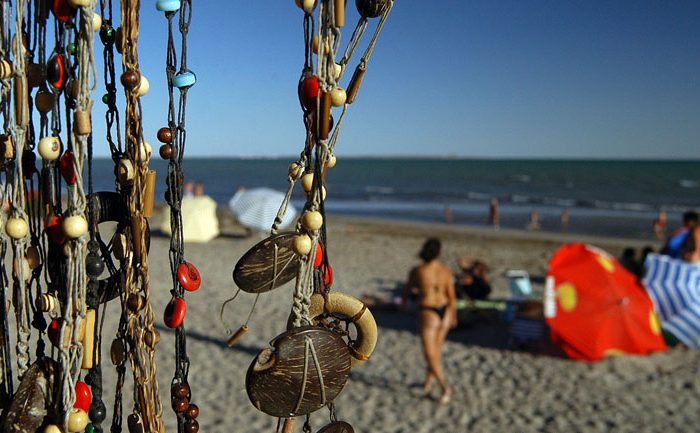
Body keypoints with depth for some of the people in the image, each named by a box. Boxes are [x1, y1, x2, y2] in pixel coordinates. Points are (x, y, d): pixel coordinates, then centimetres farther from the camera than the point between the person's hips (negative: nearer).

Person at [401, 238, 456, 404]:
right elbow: (452, 296, -2)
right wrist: (453, 316, 11)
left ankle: (445, 387, -8)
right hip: (445, 312, 5)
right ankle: (428, 381, 33)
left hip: (428, 313, -5)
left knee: (430, 355, 2)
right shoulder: (446, 270, -6)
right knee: (436, 349, 20)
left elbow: (408, 289, 2)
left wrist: (403, 302, 22)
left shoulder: (416, 271, -15)